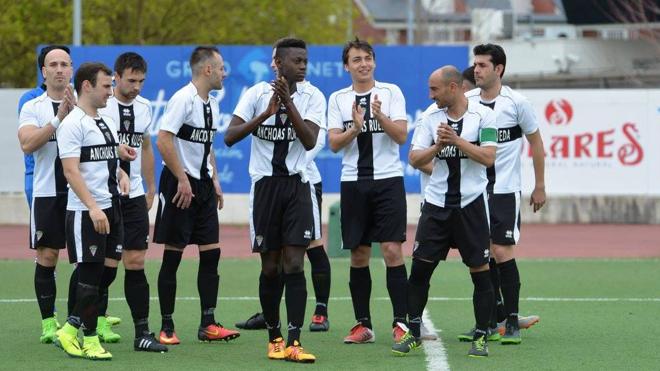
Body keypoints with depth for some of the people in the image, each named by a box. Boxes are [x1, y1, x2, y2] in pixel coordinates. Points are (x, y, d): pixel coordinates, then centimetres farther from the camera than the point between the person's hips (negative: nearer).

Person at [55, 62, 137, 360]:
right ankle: (89, 340, 5)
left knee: (107, 273, 9)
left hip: (111, 208, 8)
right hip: (85, 212, -8)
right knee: (90, 274, -4)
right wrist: (93, 208, -26)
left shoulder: (108, 122, 16)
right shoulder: (73, 124, -11)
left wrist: (121, 173, 5)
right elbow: (70, 170, -18)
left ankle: (71, 330, 18)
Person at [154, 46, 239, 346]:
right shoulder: (183, 99, -14)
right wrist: (183, 180, -21)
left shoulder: (211, 104, 13)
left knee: (211, 253, 4)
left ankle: (208, 325, 7)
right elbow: (163, 141, -21)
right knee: (173, 255, -2)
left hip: (203, 186, 8)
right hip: (180, 184, -8)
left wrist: (214, 181, 16)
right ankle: (167, 327, 3)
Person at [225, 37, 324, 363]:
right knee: (270, 266, 5)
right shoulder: (257, 93, -2)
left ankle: (294, 342, -12)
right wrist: (266, 113, -20)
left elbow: (310, 141, -13)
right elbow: (230, 137, -10)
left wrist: (289, 104, -21)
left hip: (297, 185, 0)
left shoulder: (312, 96, -1)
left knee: (294, 263, -9)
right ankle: (274, 336, 19)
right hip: (265, 185, 0)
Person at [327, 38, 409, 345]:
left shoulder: (391, 92, 3)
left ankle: (400, 322, -6)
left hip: (388, 179, -2)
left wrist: (380, 116, -22)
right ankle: (363, 325, 11)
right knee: (358, 255, 4)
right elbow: (334, 143, 0)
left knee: (392, 250, -9)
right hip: (353, 182, 2)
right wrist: (355, 128, -18)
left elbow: (401, 136, -6)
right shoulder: (338, 99, 8)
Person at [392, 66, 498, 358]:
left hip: (471, 203, -3)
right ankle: (413, 333, 10)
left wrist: (456, 140, -19)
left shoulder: (483, 115, -4)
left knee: (480, 270, -1)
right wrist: (438, 145, -15)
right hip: (437, 202, 3)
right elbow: (414, 159, 2)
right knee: (420, 267, 0)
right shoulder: (432, 119, 6)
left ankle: (481, 337, 9)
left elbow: (488, 157, -13)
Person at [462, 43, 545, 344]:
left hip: (504, 190, -4)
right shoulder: (466, 102, 4)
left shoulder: (516, 102, -6)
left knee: (502, 253, -9)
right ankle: (494, 320, 14)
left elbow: (536, 142, 3)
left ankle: (512, 322, -2)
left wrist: (540, 187, 3)